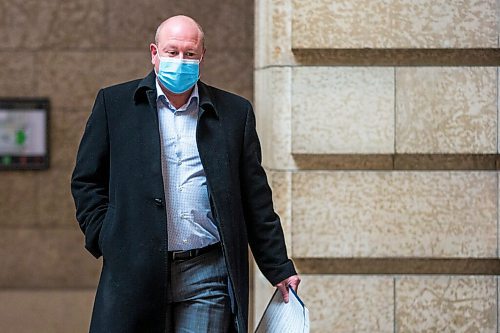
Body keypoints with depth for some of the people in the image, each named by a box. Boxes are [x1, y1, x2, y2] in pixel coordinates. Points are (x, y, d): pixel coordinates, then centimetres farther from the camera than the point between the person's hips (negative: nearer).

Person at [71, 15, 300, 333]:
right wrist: (106, 239, -2)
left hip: (208, 274, 1)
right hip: (135, 270, 0)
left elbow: (256, 199, 13)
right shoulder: (114, 103, 8)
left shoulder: (235, 112, 11)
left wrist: (279, 269, 11)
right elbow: (86, 181, 12)